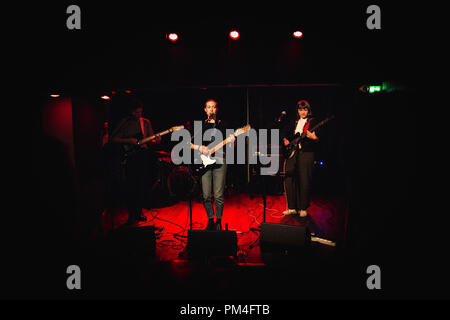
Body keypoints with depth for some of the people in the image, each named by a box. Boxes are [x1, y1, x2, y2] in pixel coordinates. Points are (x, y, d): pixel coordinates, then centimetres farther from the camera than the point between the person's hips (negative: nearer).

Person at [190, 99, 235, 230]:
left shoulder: (222, 124, 10)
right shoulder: (200, 125, 10)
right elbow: (189, 144, 10)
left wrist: (231, 141, -11)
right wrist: (198, 147, -7)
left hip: (219, 161, -1)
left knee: (218, 195, -2)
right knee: (206, 196, 1)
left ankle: (218, 221, 15)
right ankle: (210, 220, 20)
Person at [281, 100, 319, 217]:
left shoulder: (313, 122, 4)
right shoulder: (293, 122, 17)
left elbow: (319, 139, -2)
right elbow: (284, 132, 27)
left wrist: (314, 138, -24)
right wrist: (285, 140, 7)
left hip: (306, 153, -4)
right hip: (292, 153, 4)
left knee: (304, 181, -4)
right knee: (289, 180, 0)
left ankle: (303, 208, 9)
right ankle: (292, 207, 11)